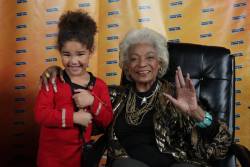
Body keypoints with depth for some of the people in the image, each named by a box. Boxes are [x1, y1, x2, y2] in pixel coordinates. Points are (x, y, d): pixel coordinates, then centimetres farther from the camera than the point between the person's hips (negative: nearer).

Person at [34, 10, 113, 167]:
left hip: (80, 154, 2)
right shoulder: (53, 81, -8)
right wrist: (74, 117, -24)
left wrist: (92, 101, -20)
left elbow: (107, 121, -4)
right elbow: (40, 114, -16)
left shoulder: (99, 85, -2)